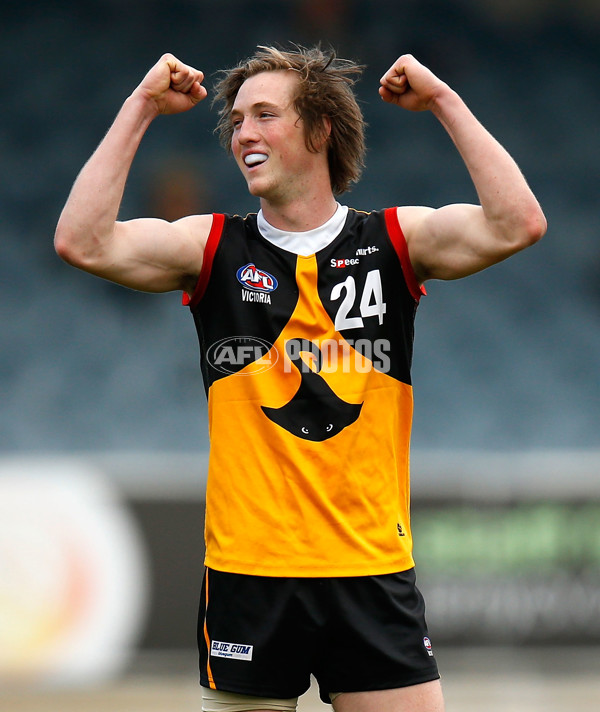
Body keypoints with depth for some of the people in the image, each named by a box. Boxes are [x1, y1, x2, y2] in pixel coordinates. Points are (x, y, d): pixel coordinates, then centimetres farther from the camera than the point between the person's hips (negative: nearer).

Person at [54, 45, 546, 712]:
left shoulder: (395, 241, 4)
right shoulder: (212, 247, 4)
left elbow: (517, 225, -10)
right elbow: (83, 242, -9)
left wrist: (444, 101, -9)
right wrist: (140, 107, -6)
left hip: (373, 575, 0)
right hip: (246, 575, 0)